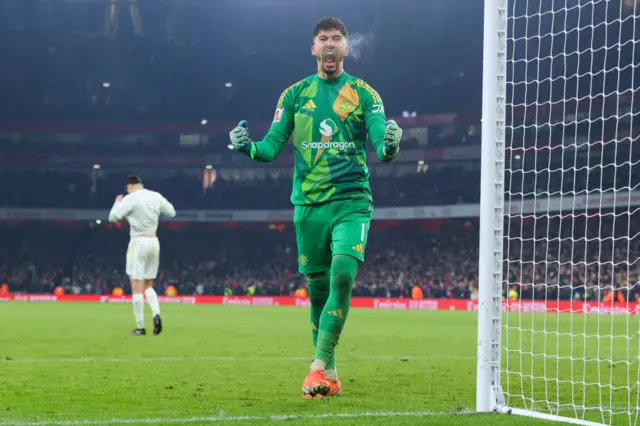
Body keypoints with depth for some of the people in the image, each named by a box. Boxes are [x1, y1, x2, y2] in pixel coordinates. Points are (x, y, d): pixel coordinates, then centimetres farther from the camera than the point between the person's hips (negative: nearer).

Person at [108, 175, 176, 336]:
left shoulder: (130, 199, -10)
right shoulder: (155, 196, 6)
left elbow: (113, 217, -8)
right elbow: (172, 212, 16)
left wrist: (118, 202, 9)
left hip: (138, 242, -6)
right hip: (154, 242, 6)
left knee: (137, 287, -2)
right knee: (148, 285, 17)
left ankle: (140, 327, -4)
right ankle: (156, 314, -8)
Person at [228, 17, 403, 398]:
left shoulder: (364, 94, 4)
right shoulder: (295, 94, 9)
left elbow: (381, 145, -6)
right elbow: (272, 147, 6)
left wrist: (389, 146, -29)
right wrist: (247, 146, -16)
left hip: (352, 202, -2)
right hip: (308, 205, 2)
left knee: (343, 276, -21)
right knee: (318, 288, 5)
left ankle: (319, 367, -20)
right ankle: (330, 376, 15)